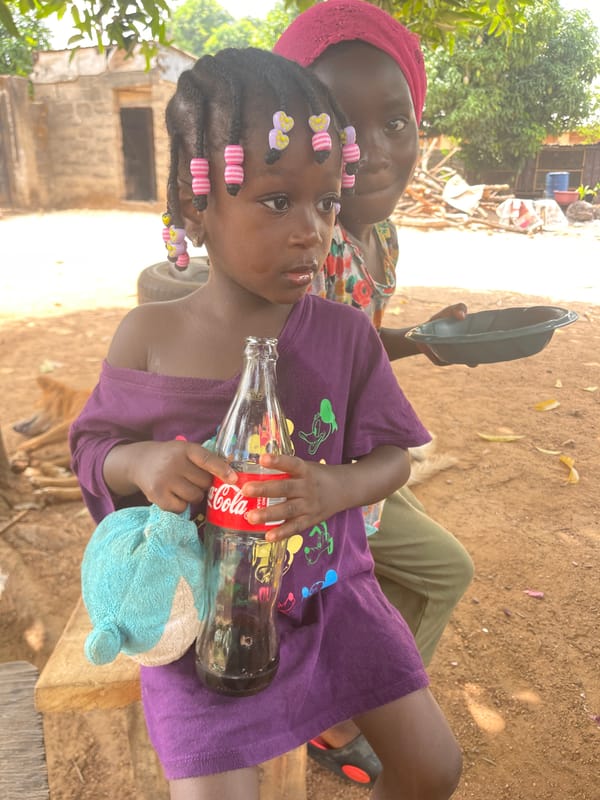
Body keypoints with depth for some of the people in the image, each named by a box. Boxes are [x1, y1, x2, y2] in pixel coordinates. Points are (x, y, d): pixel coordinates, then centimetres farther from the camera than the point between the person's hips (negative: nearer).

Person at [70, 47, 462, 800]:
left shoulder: (344, 333, -10)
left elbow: (392, 455, -2)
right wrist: (140, 463, -23)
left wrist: (335, 488, -24)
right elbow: (91, 448, 0)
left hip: (331, 591, 2)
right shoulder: (149, 336, -12)